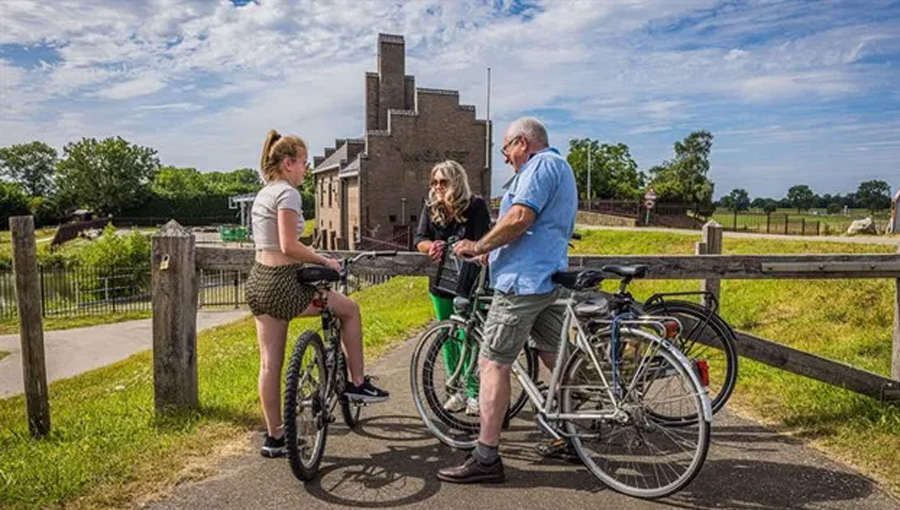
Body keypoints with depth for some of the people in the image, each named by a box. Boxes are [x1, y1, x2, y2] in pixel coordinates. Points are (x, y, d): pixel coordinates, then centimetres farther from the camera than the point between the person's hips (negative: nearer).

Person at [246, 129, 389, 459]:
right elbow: (289, 246, -21)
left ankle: (273, 437, 20)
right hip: (282, 284, -9)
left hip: (258, 282, 9)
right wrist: (325, 261, -10)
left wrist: (315, 261, 19)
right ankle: (357, 383, 18)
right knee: (350, 309, 11)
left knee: (269, 363, 11)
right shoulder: (287, 193, -12)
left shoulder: (263, 194, 16)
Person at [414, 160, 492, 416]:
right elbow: (419, 239, -3)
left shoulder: (476, 206, -8)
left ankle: (474, 392, 8)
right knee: (447, 336, 10)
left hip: (469, 281, -5)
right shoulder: (430, 207, 4)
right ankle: (458, 390, 23)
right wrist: (433, 246, -26)